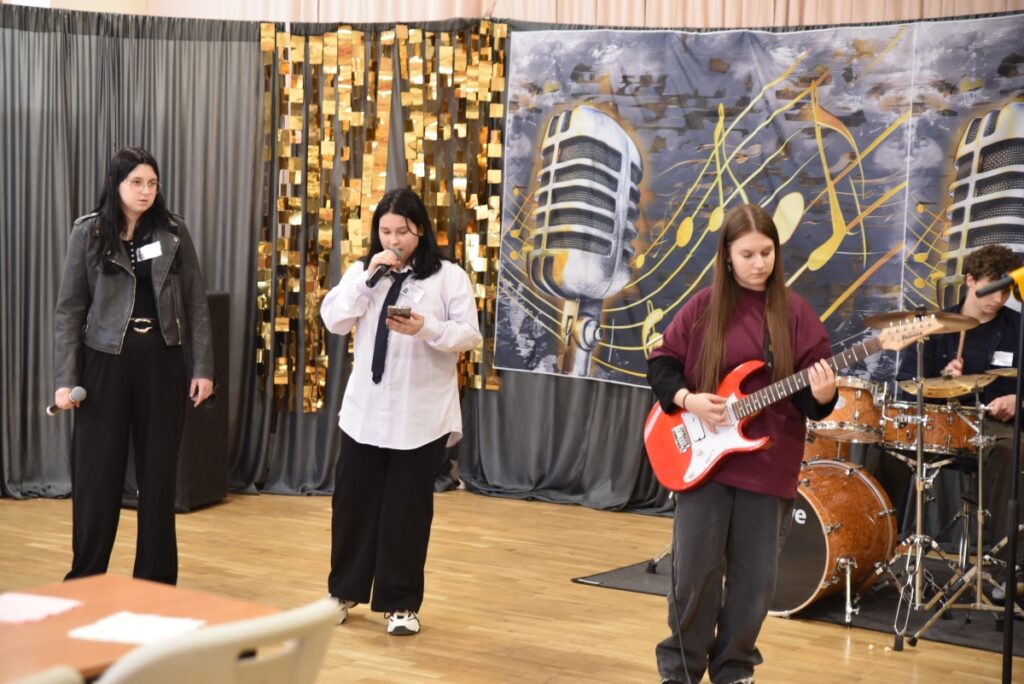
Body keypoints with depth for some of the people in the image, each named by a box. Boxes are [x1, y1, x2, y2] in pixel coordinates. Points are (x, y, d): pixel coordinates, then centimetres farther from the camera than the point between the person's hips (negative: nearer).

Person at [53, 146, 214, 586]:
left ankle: (157, 581, 17)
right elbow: (69, 309, -1)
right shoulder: (89, 233, 0)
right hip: (106, 361, -1)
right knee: (97, 474, 2)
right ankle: (85, 579, 15)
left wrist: (202, 368, -2)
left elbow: (195, 304, 5)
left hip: (163, 362, 1)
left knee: (159, 473, 6)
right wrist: (65, 379, -8)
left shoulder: (174, 232, 4)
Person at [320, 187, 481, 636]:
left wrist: (425, 328, -26)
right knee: (353, 502, 9)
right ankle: (343, 592, 25)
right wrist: (367, 276, -14)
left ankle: (401, 603, 15)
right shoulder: (362, 270, 8)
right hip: (365, 410, 3)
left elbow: (469, 336, -8)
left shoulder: (449, 276, -3)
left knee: (407, 510, 3)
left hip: (422, 416, -3)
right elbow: (333, 321, -4)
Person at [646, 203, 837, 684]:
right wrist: (687, 398, -11)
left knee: (754, 579, 7)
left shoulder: (794, 312, 1)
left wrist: (821, 396, -23)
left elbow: (811, 389, -1)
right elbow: (661, 362, 6)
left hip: (769, 464, 1)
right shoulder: (704, 307, 1)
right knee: (693, 572, 1)